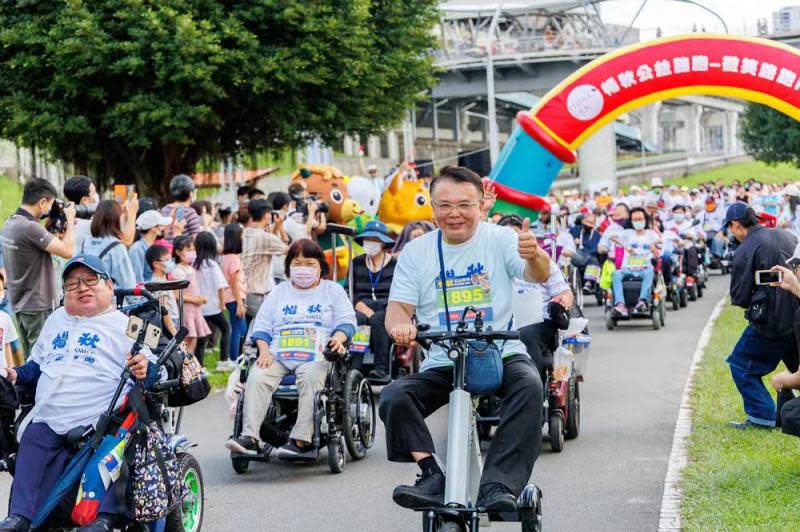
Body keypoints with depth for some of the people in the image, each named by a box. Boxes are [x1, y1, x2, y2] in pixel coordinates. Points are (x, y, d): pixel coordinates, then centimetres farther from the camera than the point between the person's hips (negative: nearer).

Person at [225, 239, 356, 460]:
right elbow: (261, 326, 17)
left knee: (310, 377, -37)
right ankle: (250, 437, -35)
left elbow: (346, 321, 7)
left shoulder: (333, 290, 19)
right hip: (278, 355, 3)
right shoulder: (279, 292, 25)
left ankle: (302, 440, -42)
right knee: (256, 378, -27)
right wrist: (264, 351, -3)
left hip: (316, 357, -3)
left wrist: (338, 338, -16)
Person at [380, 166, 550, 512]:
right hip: (440, 364, 2)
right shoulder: (416, 252, 7)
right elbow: (398, 306, 2)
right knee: (394, 397, -24)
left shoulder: (499, 239, 1)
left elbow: (539, 276, -15)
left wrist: (534, 256, -41)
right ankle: (433, 476, -28)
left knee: (529, 386, -33)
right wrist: (400, 324, -24)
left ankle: (498, 487, -37)